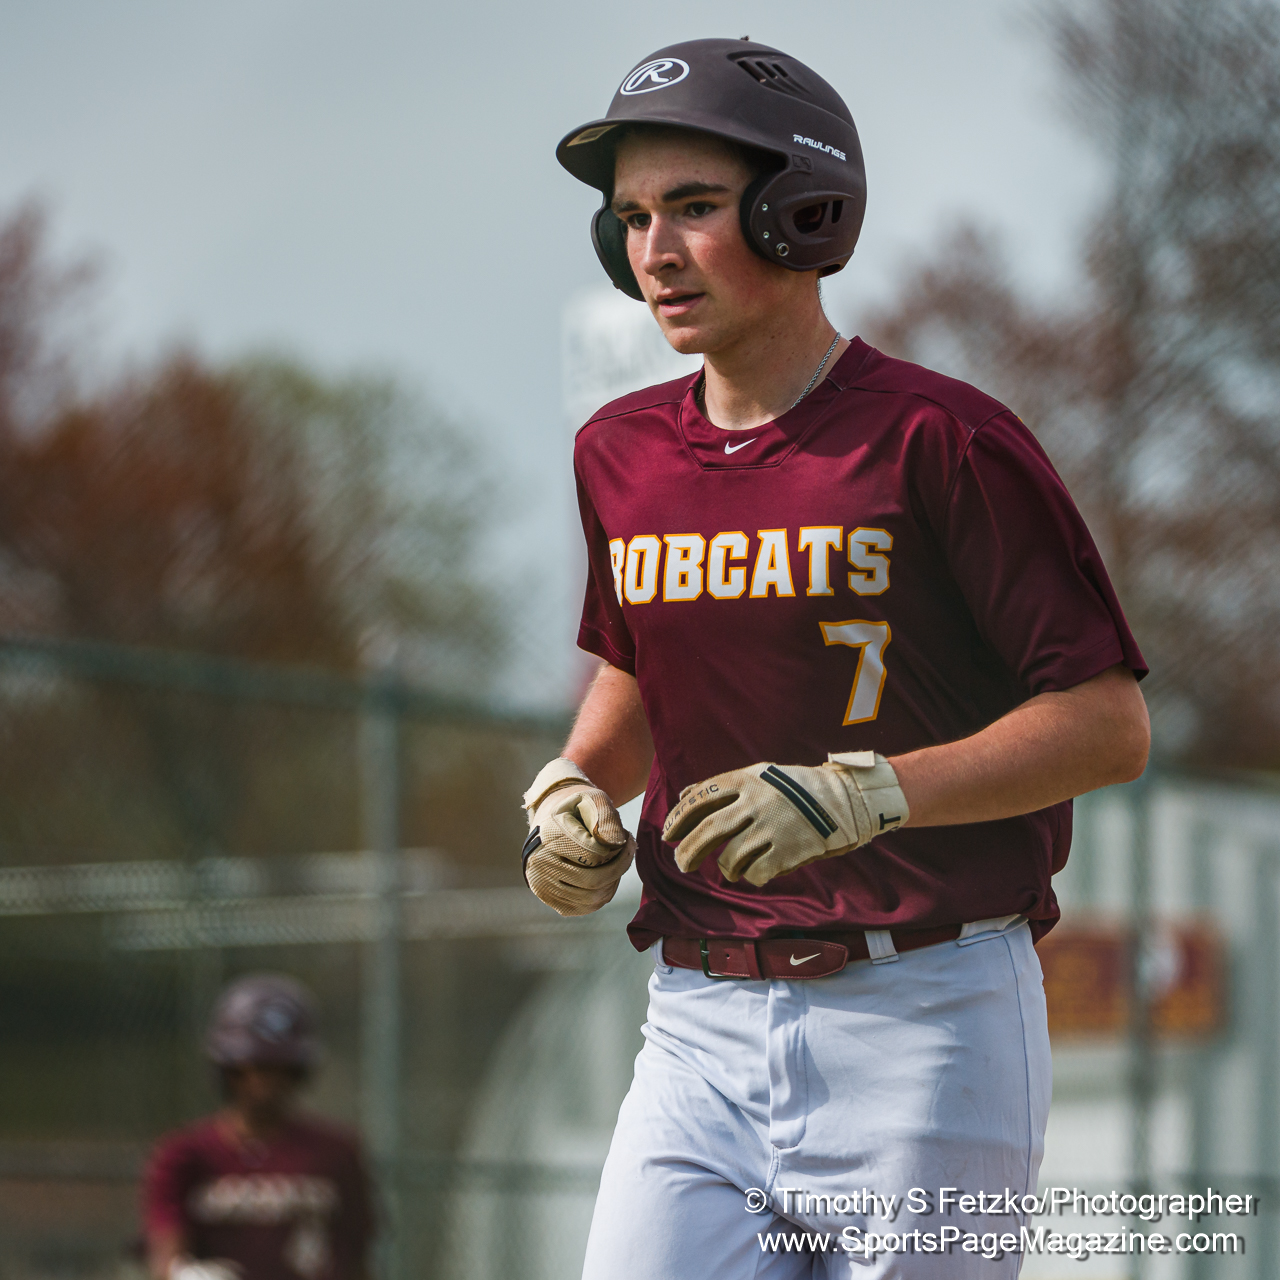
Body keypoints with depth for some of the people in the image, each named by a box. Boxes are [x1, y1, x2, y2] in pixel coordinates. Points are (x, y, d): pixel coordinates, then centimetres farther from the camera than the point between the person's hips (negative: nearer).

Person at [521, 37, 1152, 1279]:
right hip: (702, 1031, 5)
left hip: (922, 1024, -5)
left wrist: (869, 791, -21)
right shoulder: (620, 454, 9)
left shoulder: (938, 440, -10)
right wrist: (574, 786, 7)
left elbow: (1110, 724, -11)